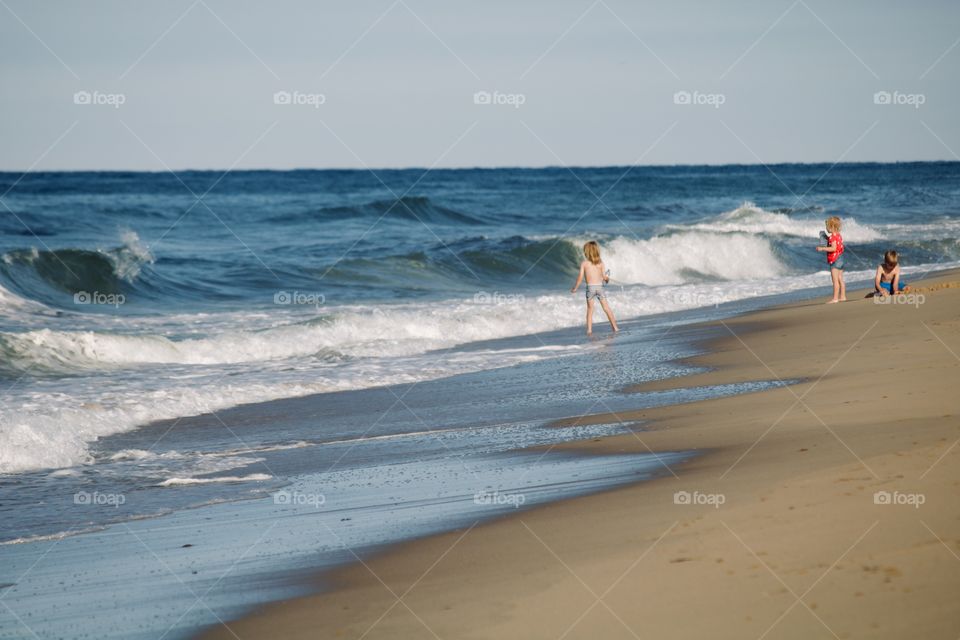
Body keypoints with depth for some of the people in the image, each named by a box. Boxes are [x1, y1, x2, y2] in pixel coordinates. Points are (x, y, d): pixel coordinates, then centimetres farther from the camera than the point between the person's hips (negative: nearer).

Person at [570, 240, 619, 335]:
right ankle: (615, 327, 9)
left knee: (590, 309, 7)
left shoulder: (584, 263, -4)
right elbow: (604, 276, 0)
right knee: (606, 308, 8)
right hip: (600, 286, 2)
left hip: (590, 287, -2)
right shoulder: (600, 263, 1)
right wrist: (608, 278, 24)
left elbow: (580, 277, -6)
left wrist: (575, 288, 5)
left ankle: (589, 329, 1)